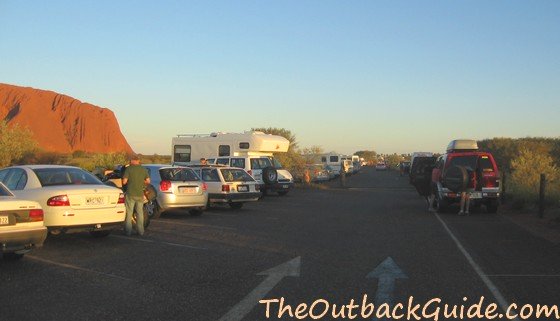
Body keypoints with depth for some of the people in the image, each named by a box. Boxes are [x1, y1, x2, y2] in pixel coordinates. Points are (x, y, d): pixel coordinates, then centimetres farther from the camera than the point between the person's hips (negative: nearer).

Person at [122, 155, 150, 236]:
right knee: (140, 213, 11)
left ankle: (128, 231, 6)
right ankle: (140, 231, 14)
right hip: (140, 194, 3)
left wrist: (127, 182, 12)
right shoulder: (144, 169, 4)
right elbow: (148, 181, 5)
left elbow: (124, 182, -10)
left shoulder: (129, 169, -6)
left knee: (129, 213, 4)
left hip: (130, 194, -3)